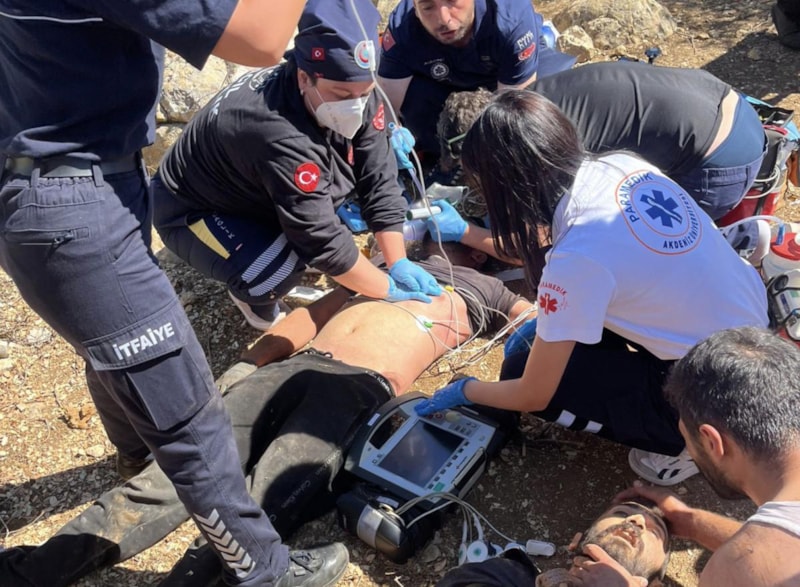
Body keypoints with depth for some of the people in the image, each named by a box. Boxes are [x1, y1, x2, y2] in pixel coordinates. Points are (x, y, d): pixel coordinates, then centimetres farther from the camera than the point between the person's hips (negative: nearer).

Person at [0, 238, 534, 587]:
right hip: (296, 367, 3)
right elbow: (317, 310, 25)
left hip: (361, 389, -3)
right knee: (181, 469, -13)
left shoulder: (487, 293, 27)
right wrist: (244, 367, 15)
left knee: (264, 506, -27)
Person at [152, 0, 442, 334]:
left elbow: (379, 180, -14)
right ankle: (253, 295, 5)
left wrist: (399, 264, -18)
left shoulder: (355, 93, -18)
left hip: (253, 195, 8)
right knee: (282, 269, -30)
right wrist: (388, 289, -24)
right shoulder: (280, 137, -41)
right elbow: (324, 242, -36)